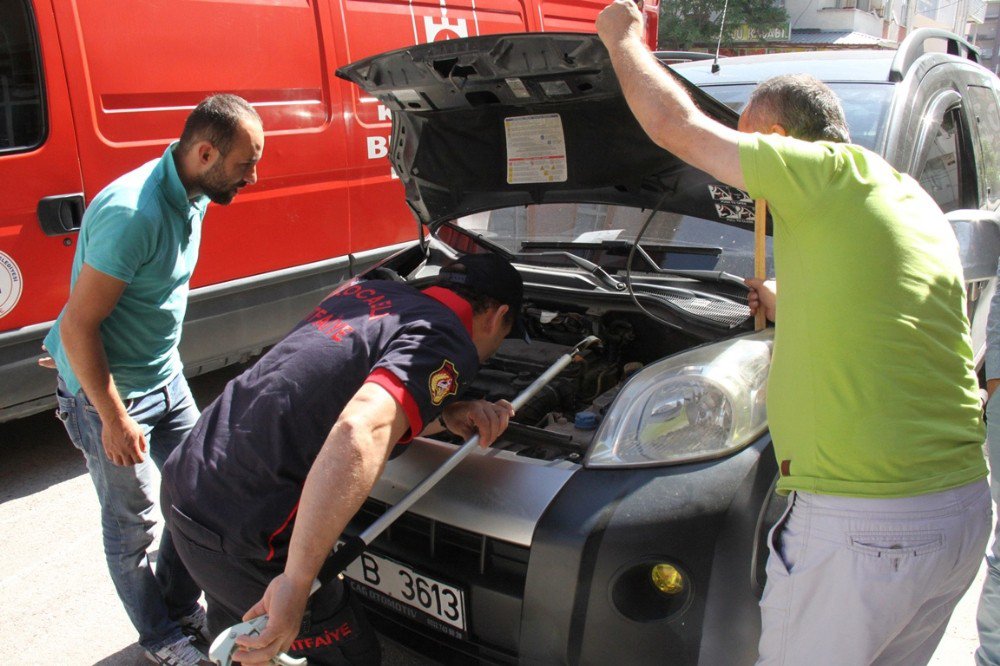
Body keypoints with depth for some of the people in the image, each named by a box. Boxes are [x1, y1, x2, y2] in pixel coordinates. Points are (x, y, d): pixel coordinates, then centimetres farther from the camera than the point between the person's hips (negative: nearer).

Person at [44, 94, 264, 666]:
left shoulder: (191, 196, -2)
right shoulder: (132, 215, -30)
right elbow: (77, 327, -26)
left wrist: (167, 366, 18)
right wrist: (115, 418, -20)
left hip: (166, 378, 8)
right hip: (106, 391, -8)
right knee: (133, 524, 9)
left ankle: (183, 608, 37)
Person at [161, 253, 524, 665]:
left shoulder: (371, 290, 10)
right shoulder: (449, 345, -13)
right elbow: (358, 434, -32)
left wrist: (446, 416, 4)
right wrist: (296, 581, -31)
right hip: (240, 534, -8)